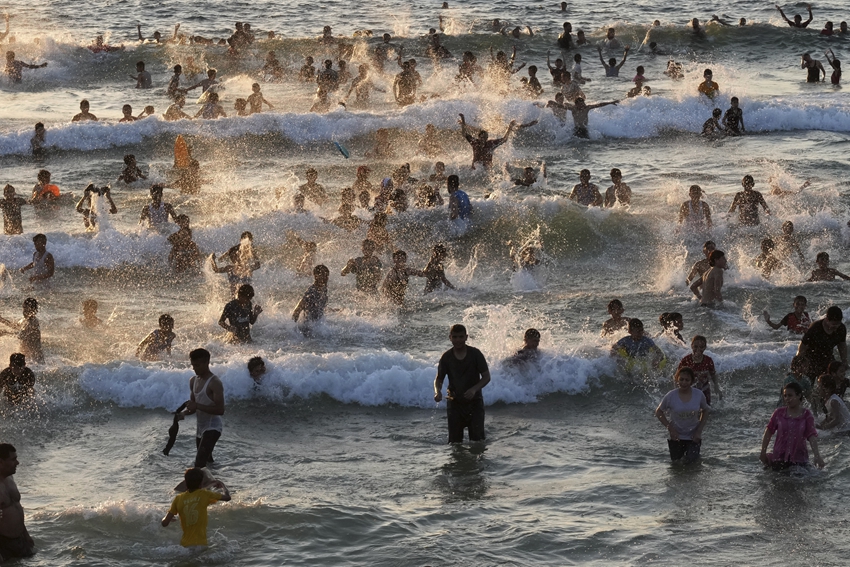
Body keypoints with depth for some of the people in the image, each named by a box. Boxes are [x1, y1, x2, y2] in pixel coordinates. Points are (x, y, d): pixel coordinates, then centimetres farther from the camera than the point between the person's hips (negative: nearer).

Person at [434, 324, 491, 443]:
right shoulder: (446, 357, -1)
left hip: (474, 401, -2)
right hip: (454, 401, 2)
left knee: (477, 438, -7)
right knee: (454, 440, 1)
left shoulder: (475, 354, -6)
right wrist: (437, 391, -17)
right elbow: (439, 378, 6)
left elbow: (486, 377, -4)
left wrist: (474, 389, -23)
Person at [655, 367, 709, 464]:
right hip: (676, 437, 0)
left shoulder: (699, 395, -11)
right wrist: (670, 428, -11)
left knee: (691, 461, -9)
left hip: (693, 437, 0)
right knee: (676, 462, 5)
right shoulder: (671, 396, -15)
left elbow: (705, 411, 6)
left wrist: (699, 430, -4)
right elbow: (658, 412, -2)